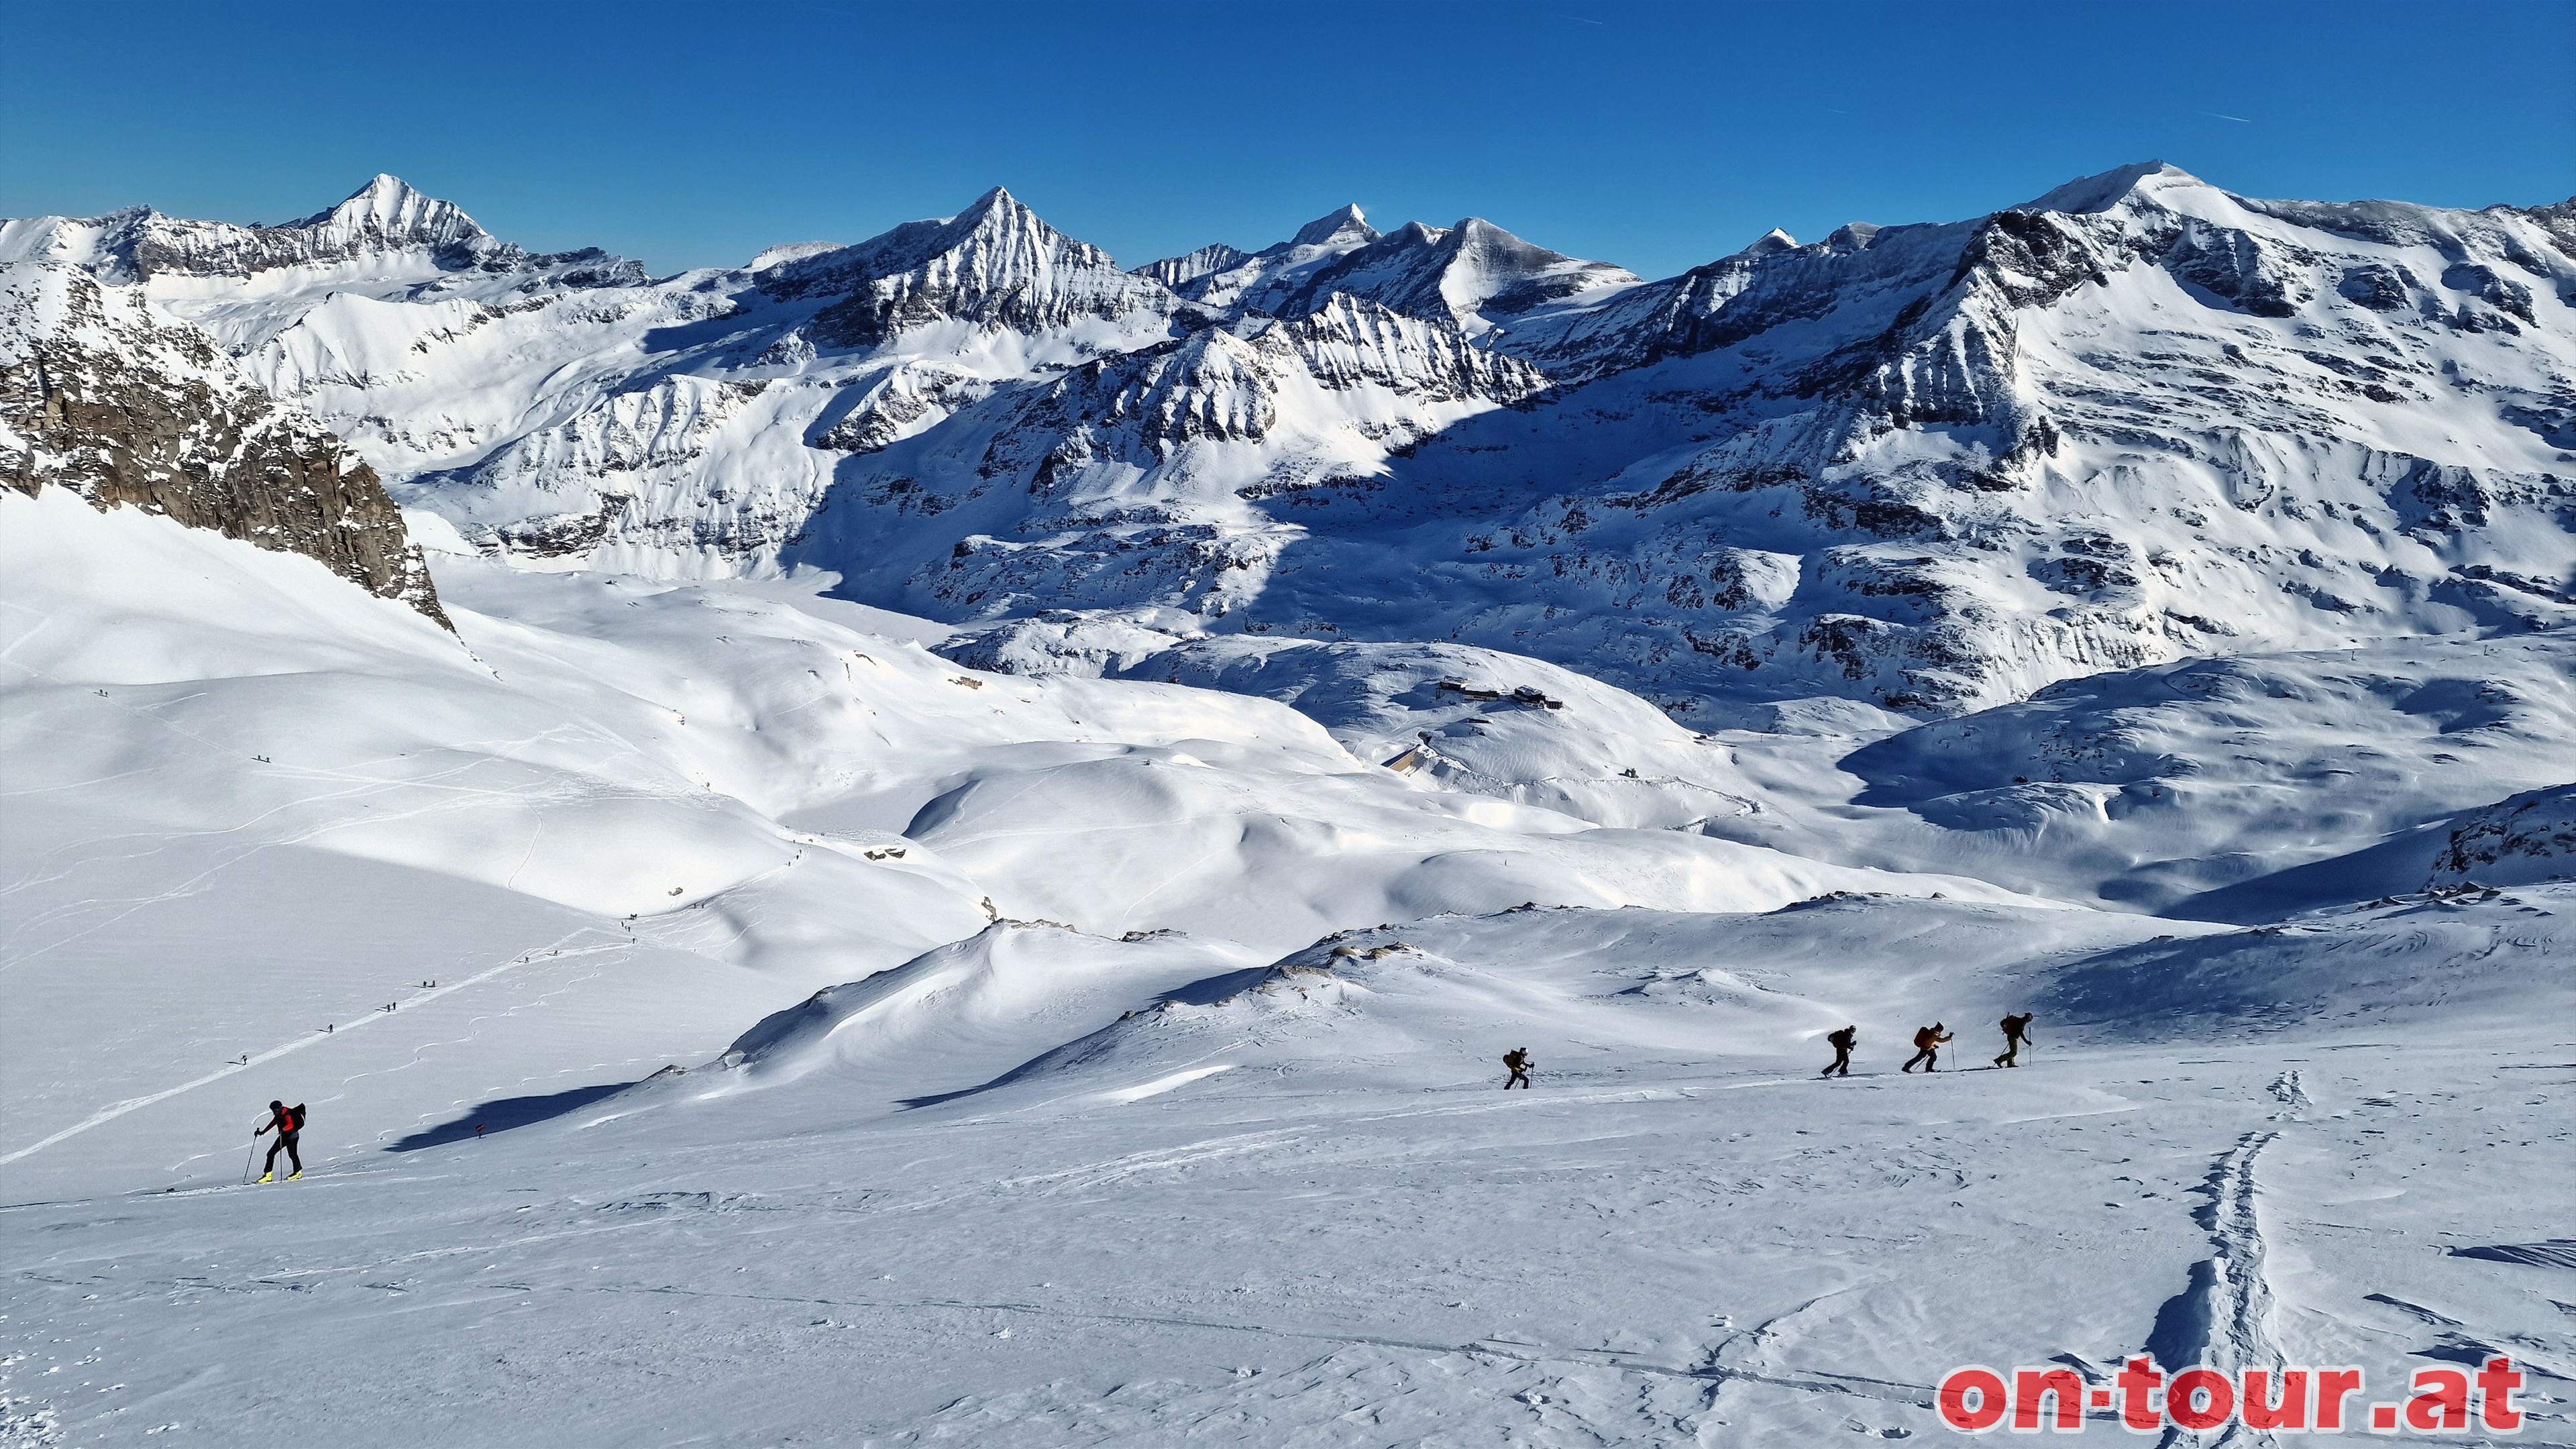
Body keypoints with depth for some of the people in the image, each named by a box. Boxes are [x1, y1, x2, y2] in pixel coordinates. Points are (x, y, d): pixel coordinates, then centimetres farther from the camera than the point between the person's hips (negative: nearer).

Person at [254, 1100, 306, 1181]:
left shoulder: (287, 1114, -20)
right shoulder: (278, 1116, 6)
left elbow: (291, 1125, -35)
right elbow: (272, 1124, 19)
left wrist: (283, 1129, -53)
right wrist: (262, 1132, 15)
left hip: (292, 1136, -9)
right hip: (283, 1136, 9)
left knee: (292, 1154, -10)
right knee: (271, 1153, 2)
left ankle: (298, 1172, 8)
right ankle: (268, 1174, 5)